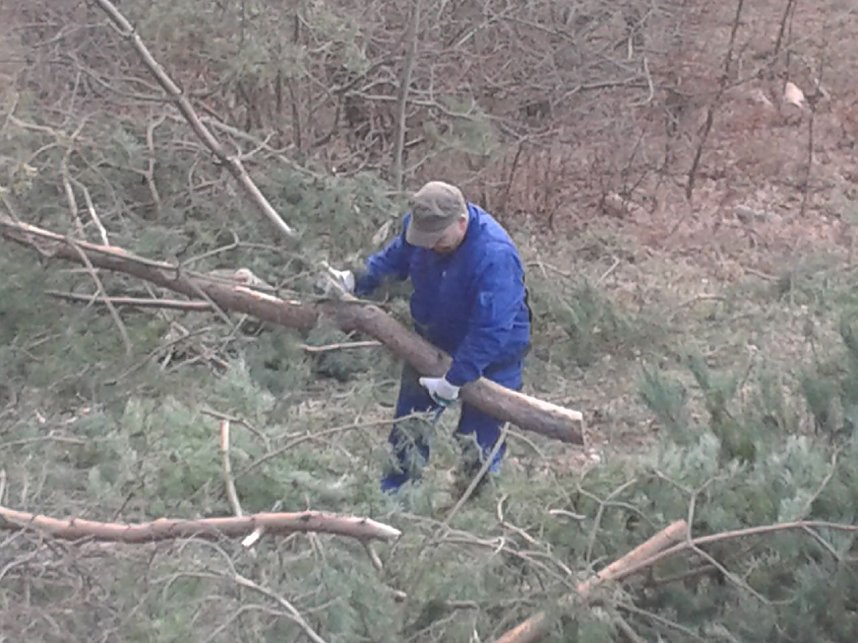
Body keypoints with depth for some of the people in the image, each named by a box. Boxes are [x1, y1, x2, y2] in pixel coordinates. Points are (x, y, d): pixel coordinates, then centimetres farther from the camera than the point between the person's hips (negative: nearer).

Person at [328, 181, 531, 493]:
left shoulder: (495, 256, -39)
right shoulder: (418, 226, -17)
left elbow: (490, 331, -37)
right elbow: (395, 257, 6)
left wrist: (456, 379, -33)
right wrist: (356, 280, -8)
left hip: (493, 355, -6)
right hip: (434, 341, 7)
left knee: (480, 439, 2)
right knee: (408, 426, 19)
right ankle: (393, 494, 40)